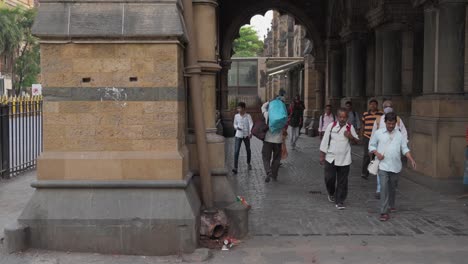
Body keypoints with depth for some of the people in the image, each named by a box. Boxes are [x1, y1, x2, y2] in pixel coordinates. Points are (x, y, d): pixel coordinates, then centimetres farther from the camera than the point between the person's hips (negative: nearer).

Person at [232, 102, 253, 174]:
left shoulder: (248, 116, -9)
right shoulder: (236, 116, 0)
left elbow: (251, 124, -22)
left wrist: (250, 132, -40)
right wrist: (236, 127, -11)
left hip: (246, 135, -1)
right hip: (238, 135, 1)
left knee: (248, 150, 16)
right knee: (236, 151, -10)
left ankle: (248, 163, 39)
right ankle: (235, 168, -12)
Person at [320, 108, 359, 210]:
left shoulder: (350, 127, 0)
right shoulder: (331, 126, -4)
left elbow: (356, 141, 10)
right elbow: (325, 141, 0)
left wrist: (351, 137, -12)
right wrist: (322, 156, -1)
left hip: (344, 159, 1)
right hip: (331, 158, 0)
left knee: (342, 181, 3)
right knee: (329, 178, 3)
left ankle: (340, 201, 13)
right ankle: (331, 194, 32)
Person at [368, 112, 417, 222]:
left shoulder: (399, 135, 6)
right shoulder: (379, 133, 1)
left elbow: (405, 149, 5)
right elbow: (371, 145, 7)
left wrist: (411, 160, -9)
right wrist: (376, 153, -12)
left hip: (395, 166, 3)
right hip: (383, 166, -3)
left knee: (392, 188, 16)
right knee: (384, 188, -12)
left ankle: (391, 206, 38)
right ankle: (384, 212, -12)